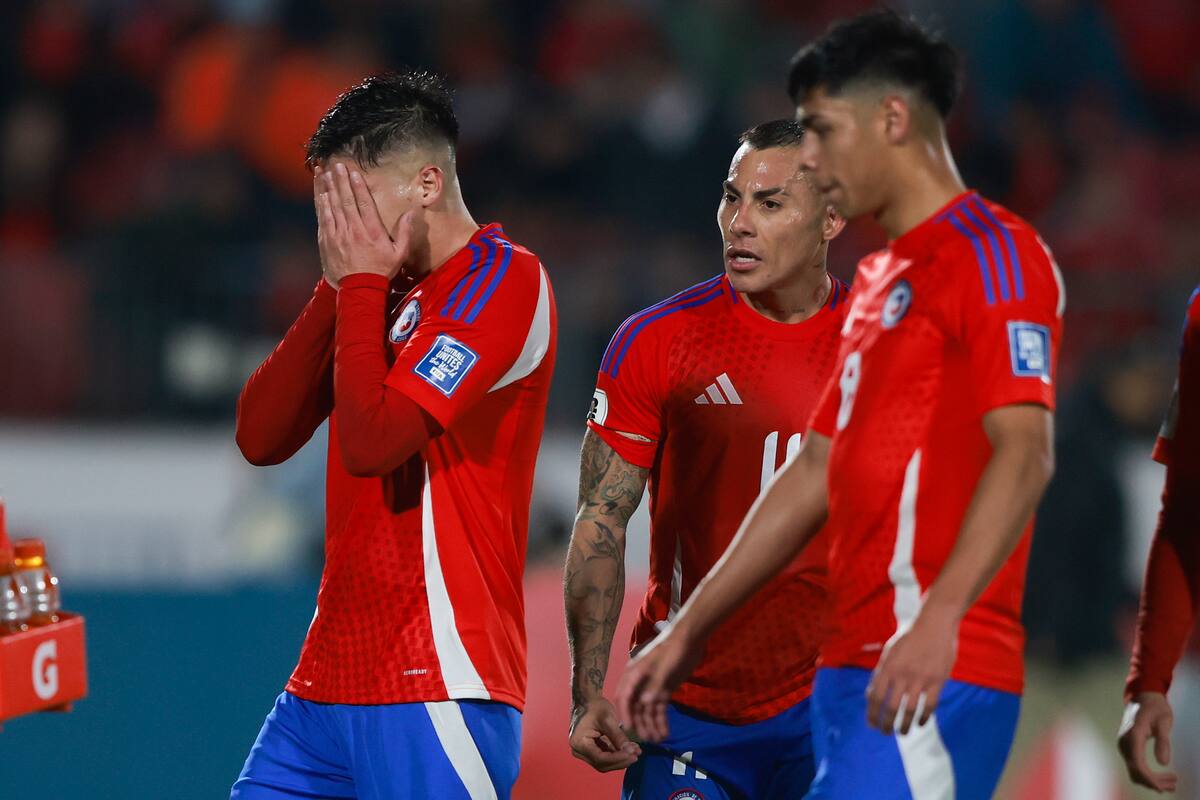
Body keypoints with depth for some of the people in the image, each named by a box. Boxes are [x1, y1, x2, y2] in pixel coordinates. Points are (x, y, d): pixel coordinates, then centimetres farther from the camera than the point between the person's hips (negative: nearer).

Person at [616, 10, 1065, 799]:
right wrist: (688, 633, 26)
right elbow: (814, 476, 27)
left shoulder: (992, 253, -7)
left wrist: (938, 618, -30)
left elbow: (1023, 455, -18)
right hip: (852, 673, 9)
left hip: (932, 677, -9)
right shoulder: (880, 280, 22)